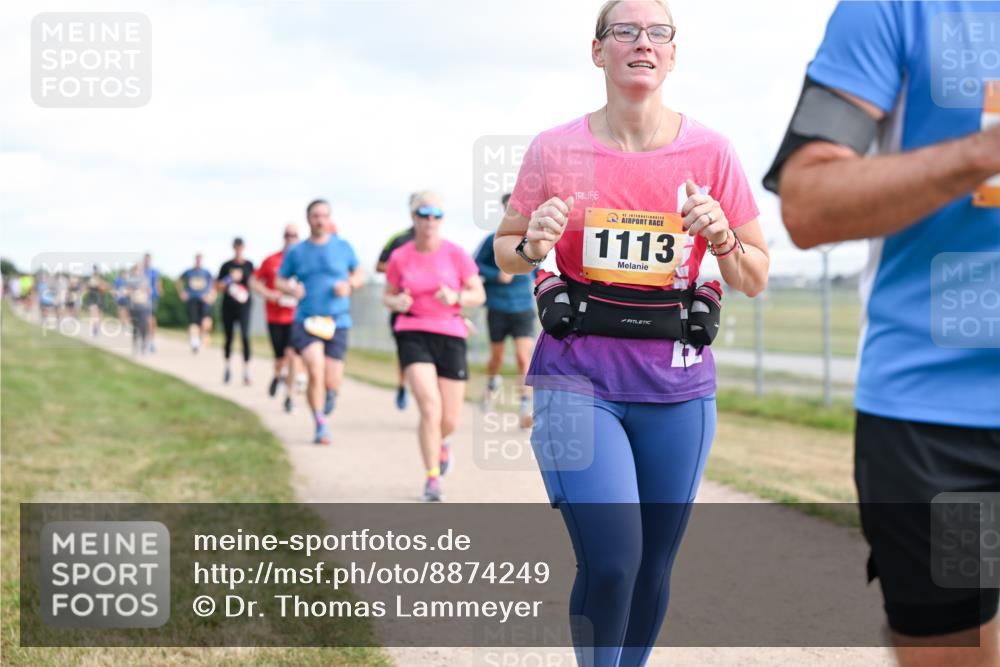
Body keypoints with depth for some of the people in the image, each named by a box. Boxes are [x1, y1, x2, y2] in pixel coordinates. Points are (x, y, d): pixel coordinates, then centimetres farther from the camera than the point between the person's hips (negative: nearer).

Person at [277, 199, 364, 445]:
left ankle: (330, 393, 37)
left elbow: (359, 274, 16)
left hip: (337, 321, 1)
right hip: (306, 321, -1)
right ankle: (321, 426, -6)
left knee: (331, 382, -2)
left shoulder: (343, 247, 5)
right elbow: (279, 280, 15)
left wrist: (349, 285, -6)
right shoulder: (296, 252, 5)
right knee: (316, 373, -21)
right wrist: (291, 289, -7)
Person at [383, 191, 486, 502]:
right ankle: (432, 478, -8)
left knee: (450, 420, 4)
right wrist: (396, 302, -10)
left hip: (450, 336, 1)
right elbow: (388, 296, 14)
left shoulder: (456, 254, -2)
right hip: (413, 335, -1)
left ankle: (440, 443, 42)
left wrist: (455, 297, -17)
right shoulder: (399, 258, 1)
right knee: (430, 407, -20)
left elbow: (479, 294, 2)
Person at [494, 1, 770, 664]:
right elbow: (504, 252, 13)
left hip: (678, 385, 2)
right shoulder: (556, 150, 0)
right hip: (577, 377, -2)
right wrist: (531, 245, -9)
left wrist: (722, 238, -12)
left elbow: (756, 280, 8)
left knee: (653, 570, 7)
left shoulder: (710, 152, 2)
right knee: (610, 562, -16)